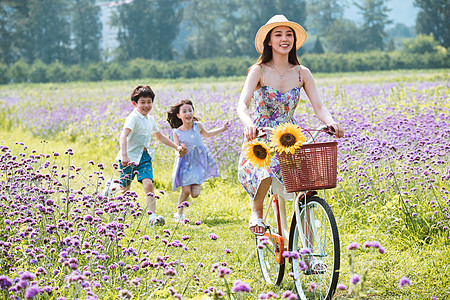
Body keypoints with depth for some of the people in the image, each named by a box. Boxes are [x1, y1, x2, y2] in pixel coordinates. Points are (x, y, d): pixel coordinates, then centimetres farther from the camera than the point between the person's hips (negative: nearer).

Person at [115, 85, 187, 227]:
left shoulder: (150, 119, 11)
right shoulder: (133, 118, -15)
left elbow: (160, 137, 28)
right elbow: (123, 136, -30)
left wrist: (177, 147, 26)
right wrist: (124, 155, -44)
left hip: (145, 156, 5)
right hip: (131, 156, -5)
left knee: (148, 184, -16)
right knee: (124, 188, 4)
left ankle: (152, 216, -24)